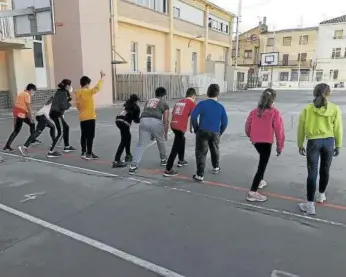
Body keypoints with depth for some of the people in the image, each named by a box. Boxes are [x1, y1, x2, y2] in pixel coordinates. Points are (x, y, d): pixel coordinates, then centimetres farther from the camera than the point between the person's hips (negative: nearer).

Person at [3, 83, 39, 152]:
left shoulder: (22, 94, 17)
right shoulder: (27, 95, -11)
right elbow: (29, 108, -14)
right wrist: (31, 118, -9)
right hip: (20, 114, -10)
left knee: (32, 124, 20)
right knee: (16, 131, -9)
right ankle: (7, 146, -10)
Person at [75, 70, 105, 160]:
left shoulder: (77, 93, 5)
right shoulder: (89, 92, -16)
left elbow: (77, 105, 11)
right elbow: (98, 87, -12)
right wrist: (102, 77, -4)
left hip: (82, 117, 7)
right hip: (90, 117, -7)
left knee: (84, 135, 13)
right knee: (90, 136, -1)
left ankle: (83, 153, 20)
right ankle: (89, 154, 2)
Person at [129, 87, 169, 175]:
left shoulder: (149, 101, 32)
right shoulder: (165, 103, 21)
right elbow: (165, 121, 18)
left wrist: (150, 133, 39)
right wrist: (166, 134, 29)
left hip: (144, 121, 3)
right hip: (156, 122, -3)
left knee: (141, 144, 6)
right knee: (161, 141, 23)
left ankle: (133, 166, -2)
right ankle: (163, 160, 40)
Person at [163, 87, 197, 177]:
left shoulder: (179, 101, 22)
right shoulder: (192, 103, 3)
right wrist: (191, 128, 7)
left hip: (173, 124, 8)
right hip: (180, 127, -7)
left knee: (182, 140, 30)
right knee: (175, 148, -5)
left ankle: (181, 160, 43)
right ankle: (168, 170, -5)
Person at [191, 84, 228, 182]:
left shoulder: (202, 103, -4)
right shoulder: (220, 106, 2)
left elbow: (193, 116, -11)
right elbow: (225, 122, 1)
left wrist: (196, 128, 2)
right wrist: (220, 132, 15)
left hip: (202, 131, -2)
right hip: (215, 133, 3)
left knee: (201, 153, 1)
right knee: (215, 150, 24)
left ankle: (200, 175, -2)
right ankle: (216, 168, 44)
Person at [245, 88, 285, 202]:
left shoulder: (254, 111, 1)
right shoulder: (275, 113, -12)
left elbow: (247, 126, 8)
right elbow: (279, 130, -11)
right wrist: (280, 146, 0)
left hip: (255, 141, 6)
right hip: (266, 142, -6)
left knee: (262, 161, 30)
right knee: (262, 166, -2)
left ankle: (260, 181, 41)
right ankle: (252, 193, -5)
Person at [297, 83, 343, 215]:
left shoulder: (307, 109, -5)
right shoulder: (335, 109, -4)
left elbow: (301, 129, -1)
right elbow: (338, 129, 0)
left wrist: (300, 145, 10)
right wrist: (338, 146, 12)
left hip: (313, 142, -2)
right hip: (328, 141, 2)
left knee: (312, 172, 0)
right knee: (325, 170, 20)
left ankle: (310, 204, -1)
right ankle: (321, 195, 40)